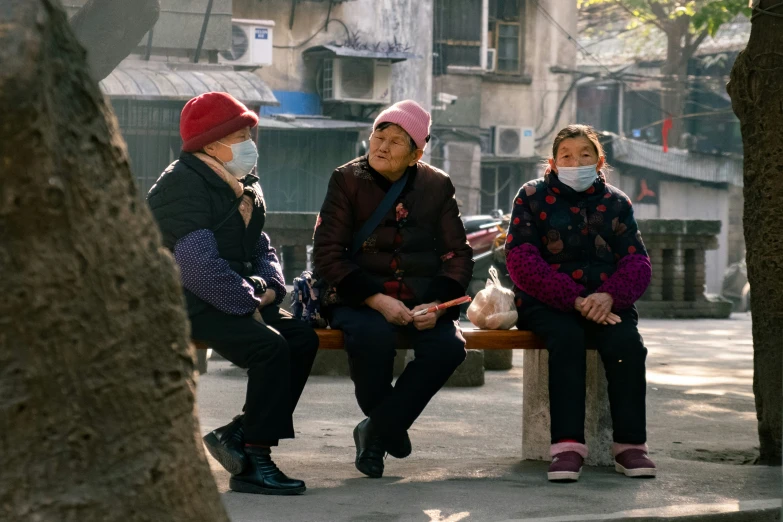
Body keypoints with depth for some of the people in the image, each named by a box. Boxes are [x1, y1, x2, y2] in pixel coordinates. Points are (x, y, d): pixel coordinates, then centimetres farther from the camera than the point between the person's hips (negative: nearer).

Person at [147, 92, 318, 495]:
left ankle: (238, 433, -3)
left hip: (237, 299, 9)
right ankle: (252, 464, -19)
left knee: (302, 337, -10)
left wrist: (269, 286, -2)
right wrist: (249, 303, -19)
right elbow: (200, 265, -24)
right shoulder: (182, 185, -14)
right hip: (188, 303, -9)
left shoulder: (244, 187, 17)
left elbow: (260, 247, 19)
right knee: (269, 345, -27)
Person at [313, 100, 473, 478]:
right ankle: (390, 426, -4)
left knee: (449, 346, -28)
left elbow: (458, 254, 7)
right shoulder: (348, 180, 0)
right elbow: (327, 255, -7)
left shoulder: (437, 185, 8)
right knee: (374, 337, -36)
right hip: (361, 301, -2)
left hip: (422, 302, 3)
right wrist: (377, 299, -18)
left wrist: (437, 303, -12)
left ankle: (376, 433, -8)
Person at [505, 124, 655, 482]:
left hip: (604, 301, 2)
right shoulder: (532, 197, 4)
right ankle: (567, 445, -36)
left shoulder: (615, 203, 12)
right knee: (566, 337, -34)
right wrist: (576, 300, -19)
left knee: (627, 342, -28)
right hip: (547, 302, -2)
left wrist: (609, 295, -20)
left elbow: (637, 262, 3)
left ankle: (630, 444, -20)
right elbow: (521, 261, -8)